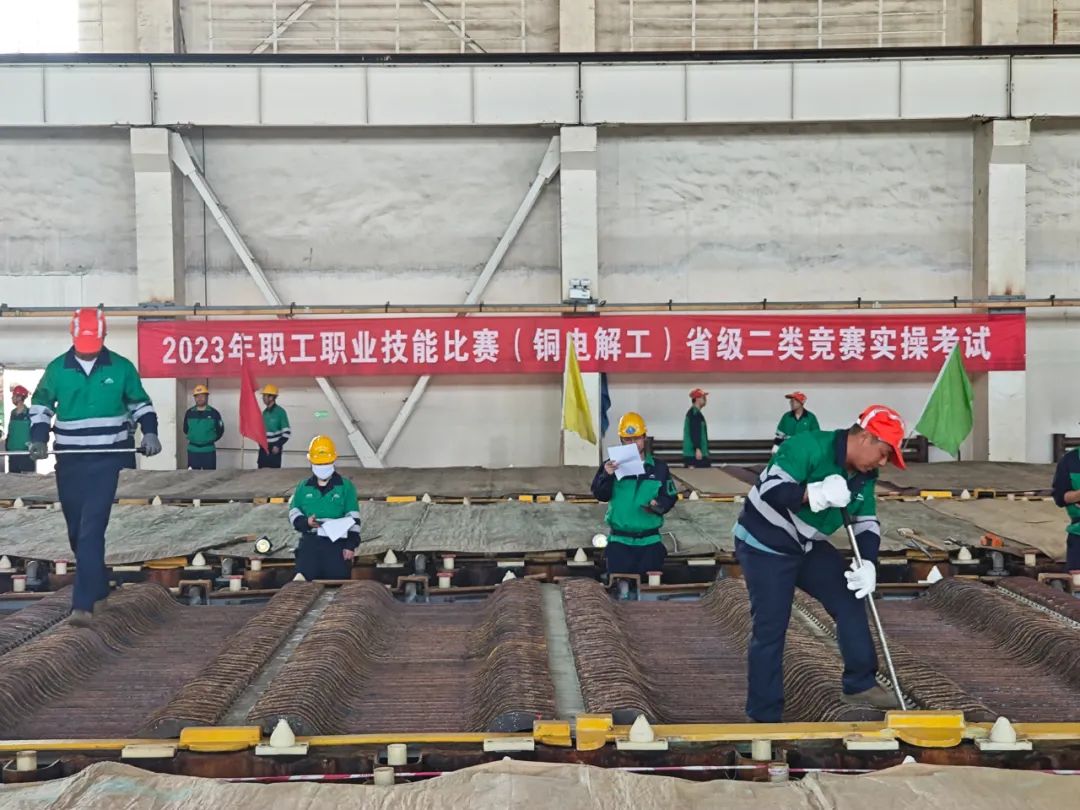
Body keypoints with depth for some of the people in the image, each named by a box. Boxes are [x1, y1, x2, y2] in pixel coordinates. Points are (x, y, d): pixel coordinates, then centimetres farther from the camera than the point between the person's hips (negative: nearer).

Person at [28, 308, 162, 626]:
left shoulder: (121, 367, 0)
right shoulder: (57, 369, 2)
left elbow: (140, 403, 12)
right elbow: (40, 405, 13)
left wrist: (149, 432, -4)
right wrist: (39, 439, -3)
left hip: (106, 459, -3)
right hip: (69, 460, 3)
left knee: (91, 530, -13)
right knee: (77, 530, 11)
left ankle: (83, 603, -16)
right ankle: (97, 586, 31)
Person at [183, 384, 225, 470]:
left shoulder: (213, 413, -3)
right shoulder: (189, 413, 3)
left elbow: (220, 430, 4)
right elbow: (185, 429, 17)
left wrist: (210, 439, 3)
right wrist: (193, 438, 11)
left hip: (209, 451, -2)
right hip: (193, 450, 2)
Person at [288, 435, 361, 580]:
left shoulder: (345, 486, 7)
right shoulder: (304, 487, 16)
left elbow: (353, 518, 3)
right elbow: (293, 512, 15)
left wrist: (351, 545, -6)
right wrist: (305, 522, -7)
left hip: (336, 542, -2)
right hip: (309, 541, 2)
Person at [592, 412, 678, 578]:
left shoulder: (659, 468, 5)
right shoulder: (611, 466, 1)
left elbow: (670, 497, 5)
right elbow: (600, 495, -9)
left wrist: (658, 505, -16)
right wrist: (606, 476, -28)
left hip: (650, 542, 1)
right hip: (619, 542, -1)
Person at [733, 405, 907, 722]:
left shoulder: (864, 475, 0)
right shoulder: (808, 446, -27)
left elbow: (867, 522, 2)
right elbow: (770, 490, -32)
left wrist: (867, 563, -15)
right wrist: (817, 493, -42)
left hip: (807, 547, 8)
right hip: (764, 545, -8)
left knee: (849, 601, 5)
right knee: (770, 628, -5)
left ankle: (860, 684, 21)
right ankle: (764, 716, 7)